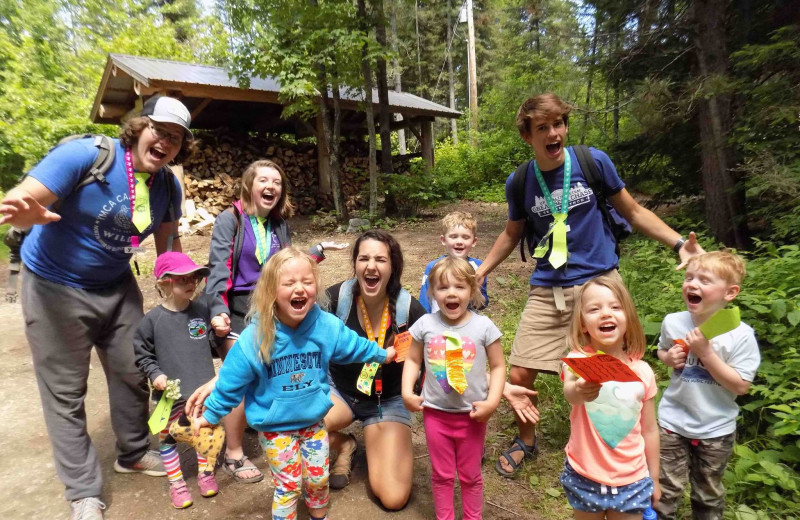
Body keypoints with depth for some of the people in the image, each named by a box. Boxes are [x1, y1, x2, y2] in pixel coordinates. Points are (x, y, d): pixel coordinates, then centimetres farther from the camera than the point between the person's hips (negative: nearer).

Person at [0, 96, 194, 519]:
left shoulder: (168, 185, -4)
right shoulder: (84, 155, -21)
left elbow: (167, 240, 9)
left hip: (117, 287, 5)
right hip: (55, 288, -5)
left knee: (133, 374, 12)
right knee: (65, 392, 5)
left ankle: (133, 454, 36)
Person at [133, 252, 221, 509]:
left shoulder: (203, 309, -6)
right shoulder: (152, 319, -12)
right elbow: (142, 354, -2)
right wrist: (154, 374, -12)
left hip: (203, 388, 2)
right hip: (171, 394, -1)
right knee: (168, 437, 13)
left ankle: (205, 472, 39)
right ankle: (176, 483, 34)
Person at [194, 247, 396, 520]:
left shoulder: (327, 326, -17)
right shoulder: (254, 338, -25)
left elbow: (354, 346, 4)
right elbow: (232, 381, -10)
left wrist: (382, 354, 15)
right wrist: (211, 414, 0)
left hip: (314, 421, 3)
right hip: (275, 426, -3)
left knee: (318, 478, 18)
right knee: (289, 485, 6)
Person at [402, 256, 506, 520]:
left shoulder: (483, 326, -12)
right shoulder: (425, 324, -9)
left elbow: (498, 366, -5)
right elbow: (413, 360, 3)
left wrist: (492, 401, -14)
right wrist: (407, 392, -8)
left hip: (472, 414, -1)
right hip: (435, 413, 1)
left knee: (470, 475, 19)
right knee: (441, 474, 18)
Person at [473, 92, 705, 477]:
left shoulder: (594, 162, -5)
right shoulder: (519, 183, -1)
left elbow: (633, 212, 5)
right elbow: (512, 234, 14)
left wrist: (679, 244, -6)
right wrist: (480, 271, 9)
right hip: (547, 291, 2)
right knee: (518, 376, 0)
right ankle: (525, 441, 31)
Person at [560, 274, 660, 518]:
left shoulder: (642, 371, -6)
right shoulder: (578, 360, -16)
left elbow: (650, 429, 5)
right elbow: (570, 392, -39)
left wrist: (654, 478, 12)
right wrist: (578, 392, -61)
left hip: (631, 480, 2)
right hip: (584, 476, -2)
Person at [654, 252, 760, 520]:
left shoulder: (740, 335, -19)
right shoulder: (672, 322, -10)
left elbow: (741, 386, -20)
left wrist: (706, 352, -28)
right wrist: (669, 357, -13)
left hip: (715, 429, -1)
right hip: (673, 421, 1)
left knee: (708, 494, 22)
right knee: (666, 491, 13)